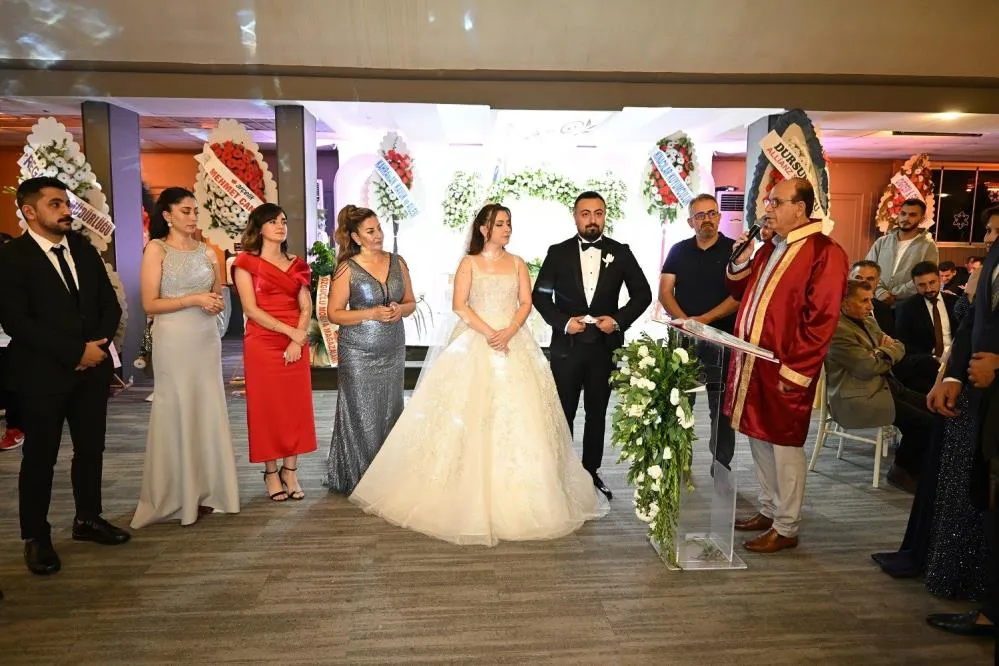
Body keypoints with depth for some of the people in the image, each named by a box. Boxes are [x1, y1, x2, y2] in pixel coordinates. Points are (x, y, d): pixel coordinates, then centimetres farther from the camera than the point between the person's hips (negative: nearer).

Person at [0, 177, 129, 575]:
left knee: (91, 449, 13)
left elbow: (110, 304, 9)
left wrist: (99, 345, -8)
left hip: (91, 369, 5)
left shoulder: (84, 250, 9)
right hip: (41, 374, -5)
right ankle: (35, 537, 22)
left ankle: (88, 519, 30)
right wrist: (76, 352, -17)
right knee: (40, 458, 6)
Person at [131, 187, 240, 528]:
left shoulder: (207, 251, 11)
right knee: (177, 412, 1)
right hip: (174, 341, -5)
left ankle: (205, 490, 17)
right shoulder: (156, 249, -2)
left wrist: (216, 302, -2)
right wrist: (194, 299, -16)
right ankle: (176, 496, 13)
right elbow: (150, 304, -9)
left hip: (207, 339, 5)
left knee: (208, 411, 6)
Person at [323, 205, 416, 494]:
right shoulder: (347, 269, -6)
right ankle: (360, 479, 16)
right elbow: (334, 313, -6)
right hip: (358, 353, -4)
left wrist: (400, 310, -10)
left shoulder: (397, 262, 6)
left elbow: (411, 302, 13)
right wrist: (372, 313, -17)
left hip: (393, 350, 4)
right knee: (362, 415, 1)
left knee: (390, 413, 9)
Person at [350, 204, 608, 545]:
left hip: (514, 344, 3)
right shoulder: (469, 263, 5)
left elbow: (526, 302, 5)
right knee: (472, 415, -4)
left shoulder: (517, 263, 13)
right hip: (476, 344, -2)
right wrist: (489, 333, -16)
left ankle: (515, 498, 9)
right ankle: (472, 494, 6)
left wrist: (508, 332, -13)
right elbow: (459, 305, -5)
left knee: (517, 414, -1)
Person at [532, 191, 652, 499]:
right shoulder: (558, 253, 0)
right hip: (567, 345, -1)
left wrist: (619, 319, -11)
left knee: (597, 413, 12)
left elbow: (642, 293, 4)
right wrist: (563, 322, -13)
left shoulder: (620, 252, 1)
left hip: (605, 346, 1)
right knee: (563, 413, 8)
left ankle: (591, 472, 26)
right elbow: (540, 295, 1)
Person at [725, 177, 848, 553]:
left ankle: (786, 528, 17)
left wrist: (793, 371, -18)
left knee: (784, 446, 3)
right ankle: (769, 510, 32)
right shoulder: (770, 249, 13)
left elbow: (821, 321, -16)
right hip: (752, 363, 8)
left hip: (784, 371, -8)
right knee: (759, 439, 16)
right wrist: (741, 261, 3)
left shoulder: (825, 253, -12)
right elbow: (742, 294, 21)